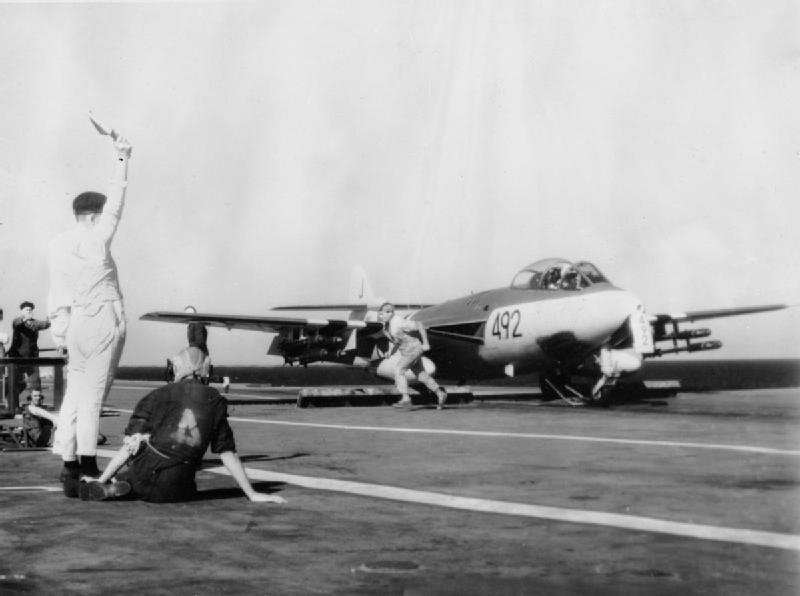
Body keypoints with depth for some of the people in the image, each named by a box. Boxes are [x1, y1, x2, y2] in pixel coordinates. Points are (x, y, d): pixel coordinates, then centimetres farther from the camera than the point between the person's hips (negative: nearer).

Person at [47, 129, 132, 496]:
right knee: (93, 395, -5)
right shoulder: (96, 241, -9)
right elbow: (116, 202, -4)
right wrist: (121, 159, 2)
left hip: (75, 325, 6)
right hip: (104, 322, -6)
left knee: (74, 394, 10)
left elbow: (56, 297, 10)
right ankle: (87, 463, -6)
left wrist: (60, 334, 13)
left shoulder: (56, 246, 8)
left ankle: (69, 464, 8)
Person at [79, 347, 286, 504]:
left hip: (144, 478, 1)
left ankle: (111, 487, 3)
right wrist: (252, 494, 14)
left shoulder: (157, 395, 5)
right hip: (175, 491, 0)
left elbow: (129, 447, -1)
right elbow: (227, 453, 8)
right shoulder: (215, 401, 8)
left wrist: (100, 481, 5)